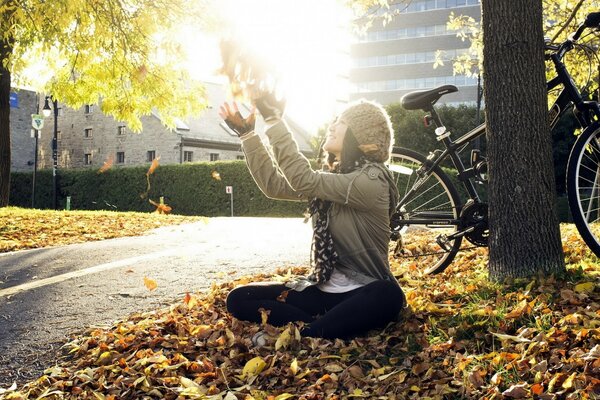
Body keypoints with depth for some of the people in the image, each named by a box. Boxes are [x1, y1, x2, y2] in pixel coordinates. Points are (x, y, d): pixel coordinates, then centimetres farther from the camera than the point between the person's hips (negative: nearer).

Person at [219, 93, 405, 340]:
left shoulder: (371, 180, -14)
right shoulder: (332, 175, 10)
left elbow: (304, 181, -25)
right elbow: (274, 184, 3)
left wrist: (274, 119, -24)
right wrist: (246, 132, -2)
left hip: (363, 294, -6)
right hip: (324, 290, 7)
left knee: (388, 295, -42)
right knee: (239, 299, -9)